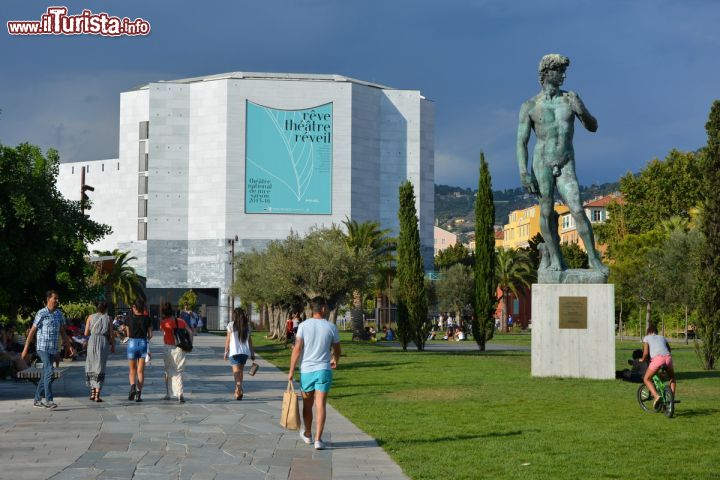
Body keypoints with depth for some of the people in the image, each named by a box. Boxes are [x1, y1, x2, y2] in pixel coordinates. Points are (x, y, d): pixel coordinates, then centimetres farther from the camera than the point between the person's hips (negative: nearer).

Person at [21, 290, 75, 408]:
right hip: (43, 348, -6)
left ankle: (37, 400, 18)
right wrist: (25, 349, -5)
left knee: (45, 374, 9)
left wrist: (70, 346, 11)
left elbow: (62, 332, 17)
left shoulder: (59, 314, 10)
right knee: (49, 371, -17)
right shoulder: (41, 314, -8)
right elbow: (32, 332, -5)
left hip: (53, 349, 6)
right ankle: (49, 400, -17)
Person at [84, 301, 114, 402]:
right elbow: (111, 335, 3)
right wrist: (113, 346, 17)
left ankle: (92, 392, 16)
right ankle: (97, 395, -3)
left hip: (92, 342, 1)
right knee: (100, 369, 2)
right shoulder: (107, 318, 5)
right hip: (103, 343, -1)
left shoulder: (90, 317, 7)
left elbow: (86, 333, 3)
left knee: (91, 367, 15)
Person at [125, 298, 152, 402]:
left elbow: (128, 334, 4)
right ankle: (138, 394, -2)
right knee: (140, 371, 5)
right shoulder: (147, 319, -1)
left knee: (132, 370, 13)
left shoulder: (129, 319, -3)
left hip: (132, 343, 0)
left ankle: (133, 386, -13)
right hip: (143, 343, 1)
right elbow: (150, 335, 2)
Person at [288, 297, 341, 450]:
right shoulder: (331, 327, -2)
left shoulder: (303, 326, -5)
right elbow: (337, 350, 11)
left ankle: (308, 435, 32)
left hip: (306, 370, 1)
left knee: (307, 405, 16)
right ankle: (318, 439, -8)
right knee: (320, 405, -1)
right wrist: (335, 361, 33)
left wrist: (291, 371, -4)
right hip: (324, 370, -1)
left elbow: (297, 349, -9)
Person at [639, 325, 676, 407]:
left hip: (657, 358, -4)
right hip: (668, 357, 4)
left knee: (646, 379, 11)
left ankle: (656, 395, -11)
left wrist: (642, 359, 24)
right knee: (672, 378, 28)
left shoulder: (646, 338, 18)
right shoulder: (662, 337, 30)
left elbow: (646, 352, 6)